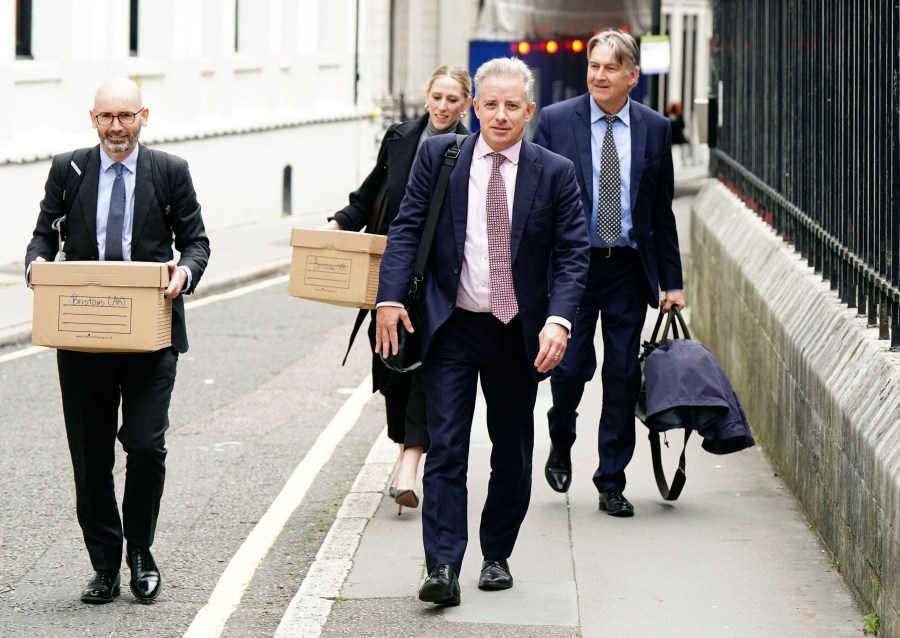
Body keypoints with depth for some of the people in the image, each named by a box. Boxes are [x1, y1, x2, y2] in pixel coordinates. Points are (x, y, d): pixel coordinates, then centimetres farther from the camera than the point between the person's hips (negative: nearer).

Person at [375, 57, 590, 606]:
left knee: (513, 453, 11)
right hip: (451, 330, -1)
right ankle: (443, 568, -9)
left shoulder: (555, 173, -1)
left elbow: (573, 254, -4)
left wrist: (558, 320, -17)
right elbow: (407, 228, 0)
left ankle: (497, 556, 27)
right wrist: (391, 296, -12)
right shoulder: (439, 156, 0)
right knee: (446, 448, -7)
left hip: (518, 334, 1)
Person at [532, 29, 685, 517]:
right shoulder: (555, 121, -1)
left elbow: (662, 211, 9)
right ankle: (560, 444, 27)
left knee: (623, 375, 3)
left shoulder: (655, 128, 5)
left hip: (628, 269, 2)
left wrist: (672, 282, 6)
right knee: (571, 365, -5)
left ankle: (611, 483, 13)